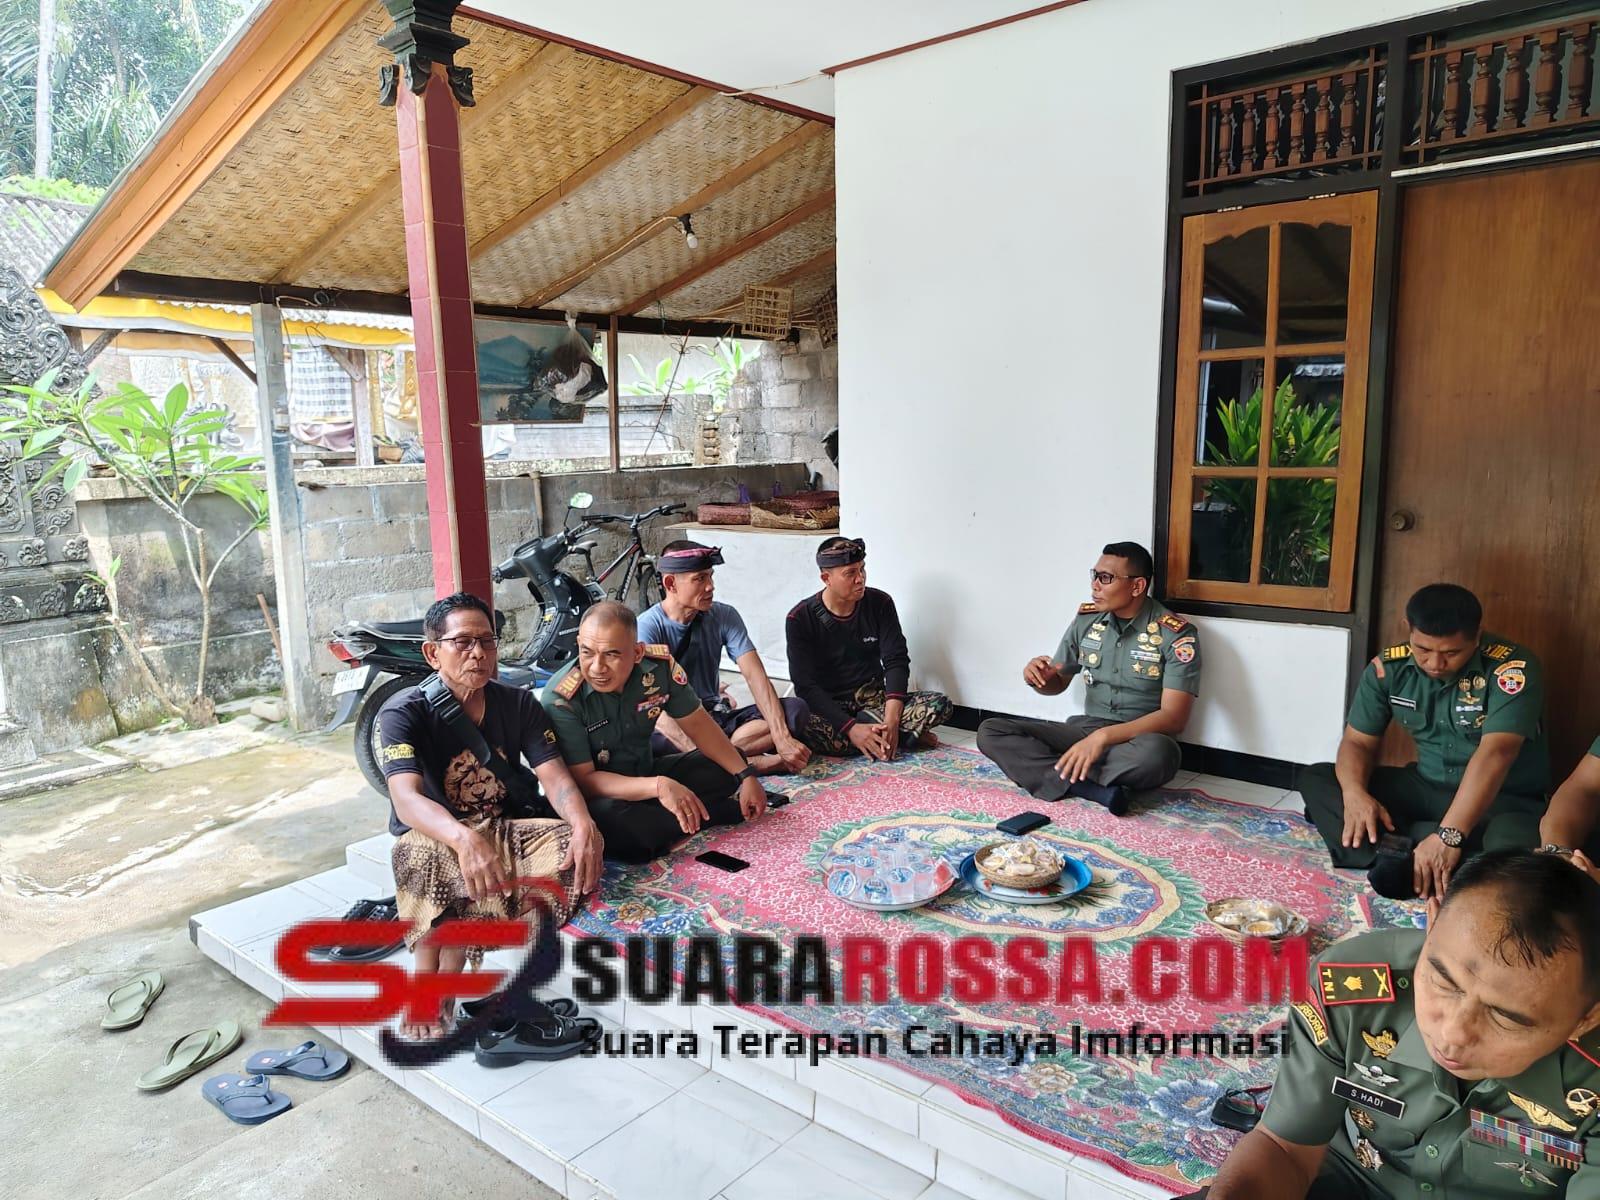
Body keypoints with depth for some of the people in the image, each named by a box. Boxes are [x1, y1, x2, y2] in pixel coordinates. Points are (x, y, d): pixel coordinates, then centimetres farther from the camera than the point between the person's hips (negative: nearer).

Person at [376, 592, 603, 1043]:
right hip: (435, 837, -4)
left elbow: (555, 776, -9)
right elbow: (406, 799, -29)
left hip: (504, 828, 5)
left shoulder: (519, 704, 1)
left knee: (574, 847, -27)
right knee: (426, 860, -41)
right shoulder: (403, 713, -13)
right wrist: (465, 839, -51)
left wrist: (583, 824, -34)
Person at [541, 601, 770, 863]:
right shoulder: (561, 698, -27)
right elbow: (584, 780, -27)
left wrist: (746, 775, -7)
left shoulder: (660, 666, -15)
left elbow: (698, 724, -1)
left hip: (645, 771, 5)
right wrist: (658, 786, -40)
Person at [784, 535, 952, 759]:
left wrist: (891, 720, -24)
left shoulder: (880, 603, -2)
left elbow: (896, 661, -7)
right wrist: (851, 728, -29)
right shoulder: (800, 619, -12)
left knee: (940, 704, -20)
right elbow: (806, 686, -16)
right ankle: (904, 735, -22)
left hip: (874, 699, 2)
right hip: (828, 706, -2)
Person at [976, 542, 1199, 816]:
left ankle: (1066, 778, -23)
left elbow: (1174, 717, -20)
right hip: (1084, 730, 5)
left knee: (1157, 753, -42)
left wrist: (1104, 736, -33)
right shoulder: (1086, 619, 2)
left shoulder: (1177, 635, -12)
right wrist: (1038, 678, -11)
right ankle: (1090, 786, -28)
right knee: (990, 731, -15)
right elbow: (1057, 684, 15)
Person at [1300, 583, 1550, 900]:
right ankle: (1401, 858, -28)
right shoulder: (1388, 668, -7)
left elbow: (1495, 754, -33)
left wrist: (1449, 835, -41)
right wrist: (1354, 793, -25)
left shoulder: (1513, 668, -22)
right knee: (1315, 778, -9)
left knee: (1514, 848, -40)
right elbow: (1358, 741, -2)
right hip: (1425, 788, 5)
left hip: (1504, 800, -5)